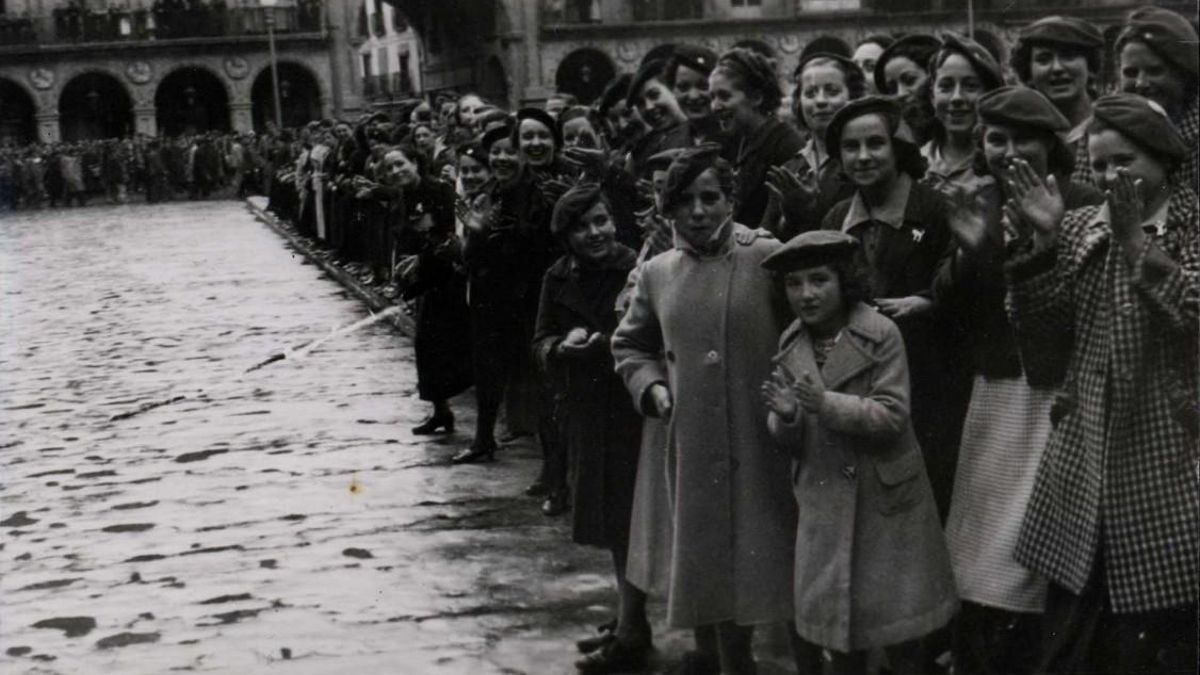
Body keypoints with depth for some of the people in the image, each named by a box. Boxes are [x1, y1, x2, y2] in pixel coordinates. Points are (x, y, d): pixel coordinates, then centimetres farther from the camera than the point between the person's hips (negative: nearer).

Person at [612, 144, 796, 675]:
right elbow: (630, 346, 21)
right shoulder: (657, 273, 8)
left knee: (778, 567, -2)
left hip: (766, 446, -4)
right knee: (715, 570, 14)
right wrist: (652, 387, 5)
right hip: (695, 448, 4)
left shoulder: (767, 258, -5)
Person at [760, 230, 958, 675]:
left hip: (884, 499, -4)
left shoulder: (881, 334, -12)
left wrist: (827, 404, -28)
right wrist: (785, 417, -18)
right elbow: (789, 442, 5)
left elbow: (892, 416, -17)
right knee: (834, 618, 10)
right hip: (824, 502, 4)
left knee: (894, 619, 5)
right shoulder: (790, 344, 3)